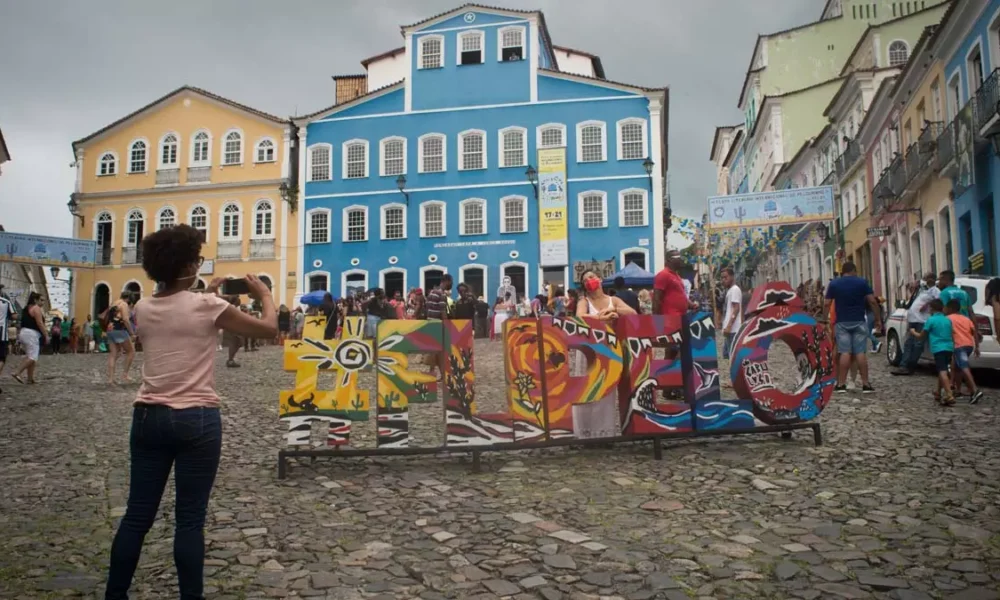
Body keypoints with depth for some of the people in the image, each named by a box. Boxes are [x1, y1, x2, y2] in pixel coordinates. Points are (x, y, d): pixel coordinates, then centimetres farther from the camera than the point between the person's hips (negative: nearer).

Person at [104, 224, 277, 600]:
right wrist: (264, 294, 13)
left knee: (137, 515, 14)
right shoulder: (207, 307, -11)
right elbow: (270, 329, -2)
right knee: (190, 520, 3)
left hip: (148, 416, 5)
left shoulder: (143, 309, 5)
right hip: (196, 419, -5)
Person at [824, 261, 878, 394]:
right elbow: (872, 301, -4)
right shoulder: (862, 282, 0)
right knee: (860, 352, 1)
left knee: (845, 353, -1)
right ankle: (866, 384, 1)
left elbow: (827, 304, 1)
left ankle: (841, 384, -4)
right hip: (859, 321, 0)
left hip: (842, 322, 0)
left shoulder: (834, 284, 2)